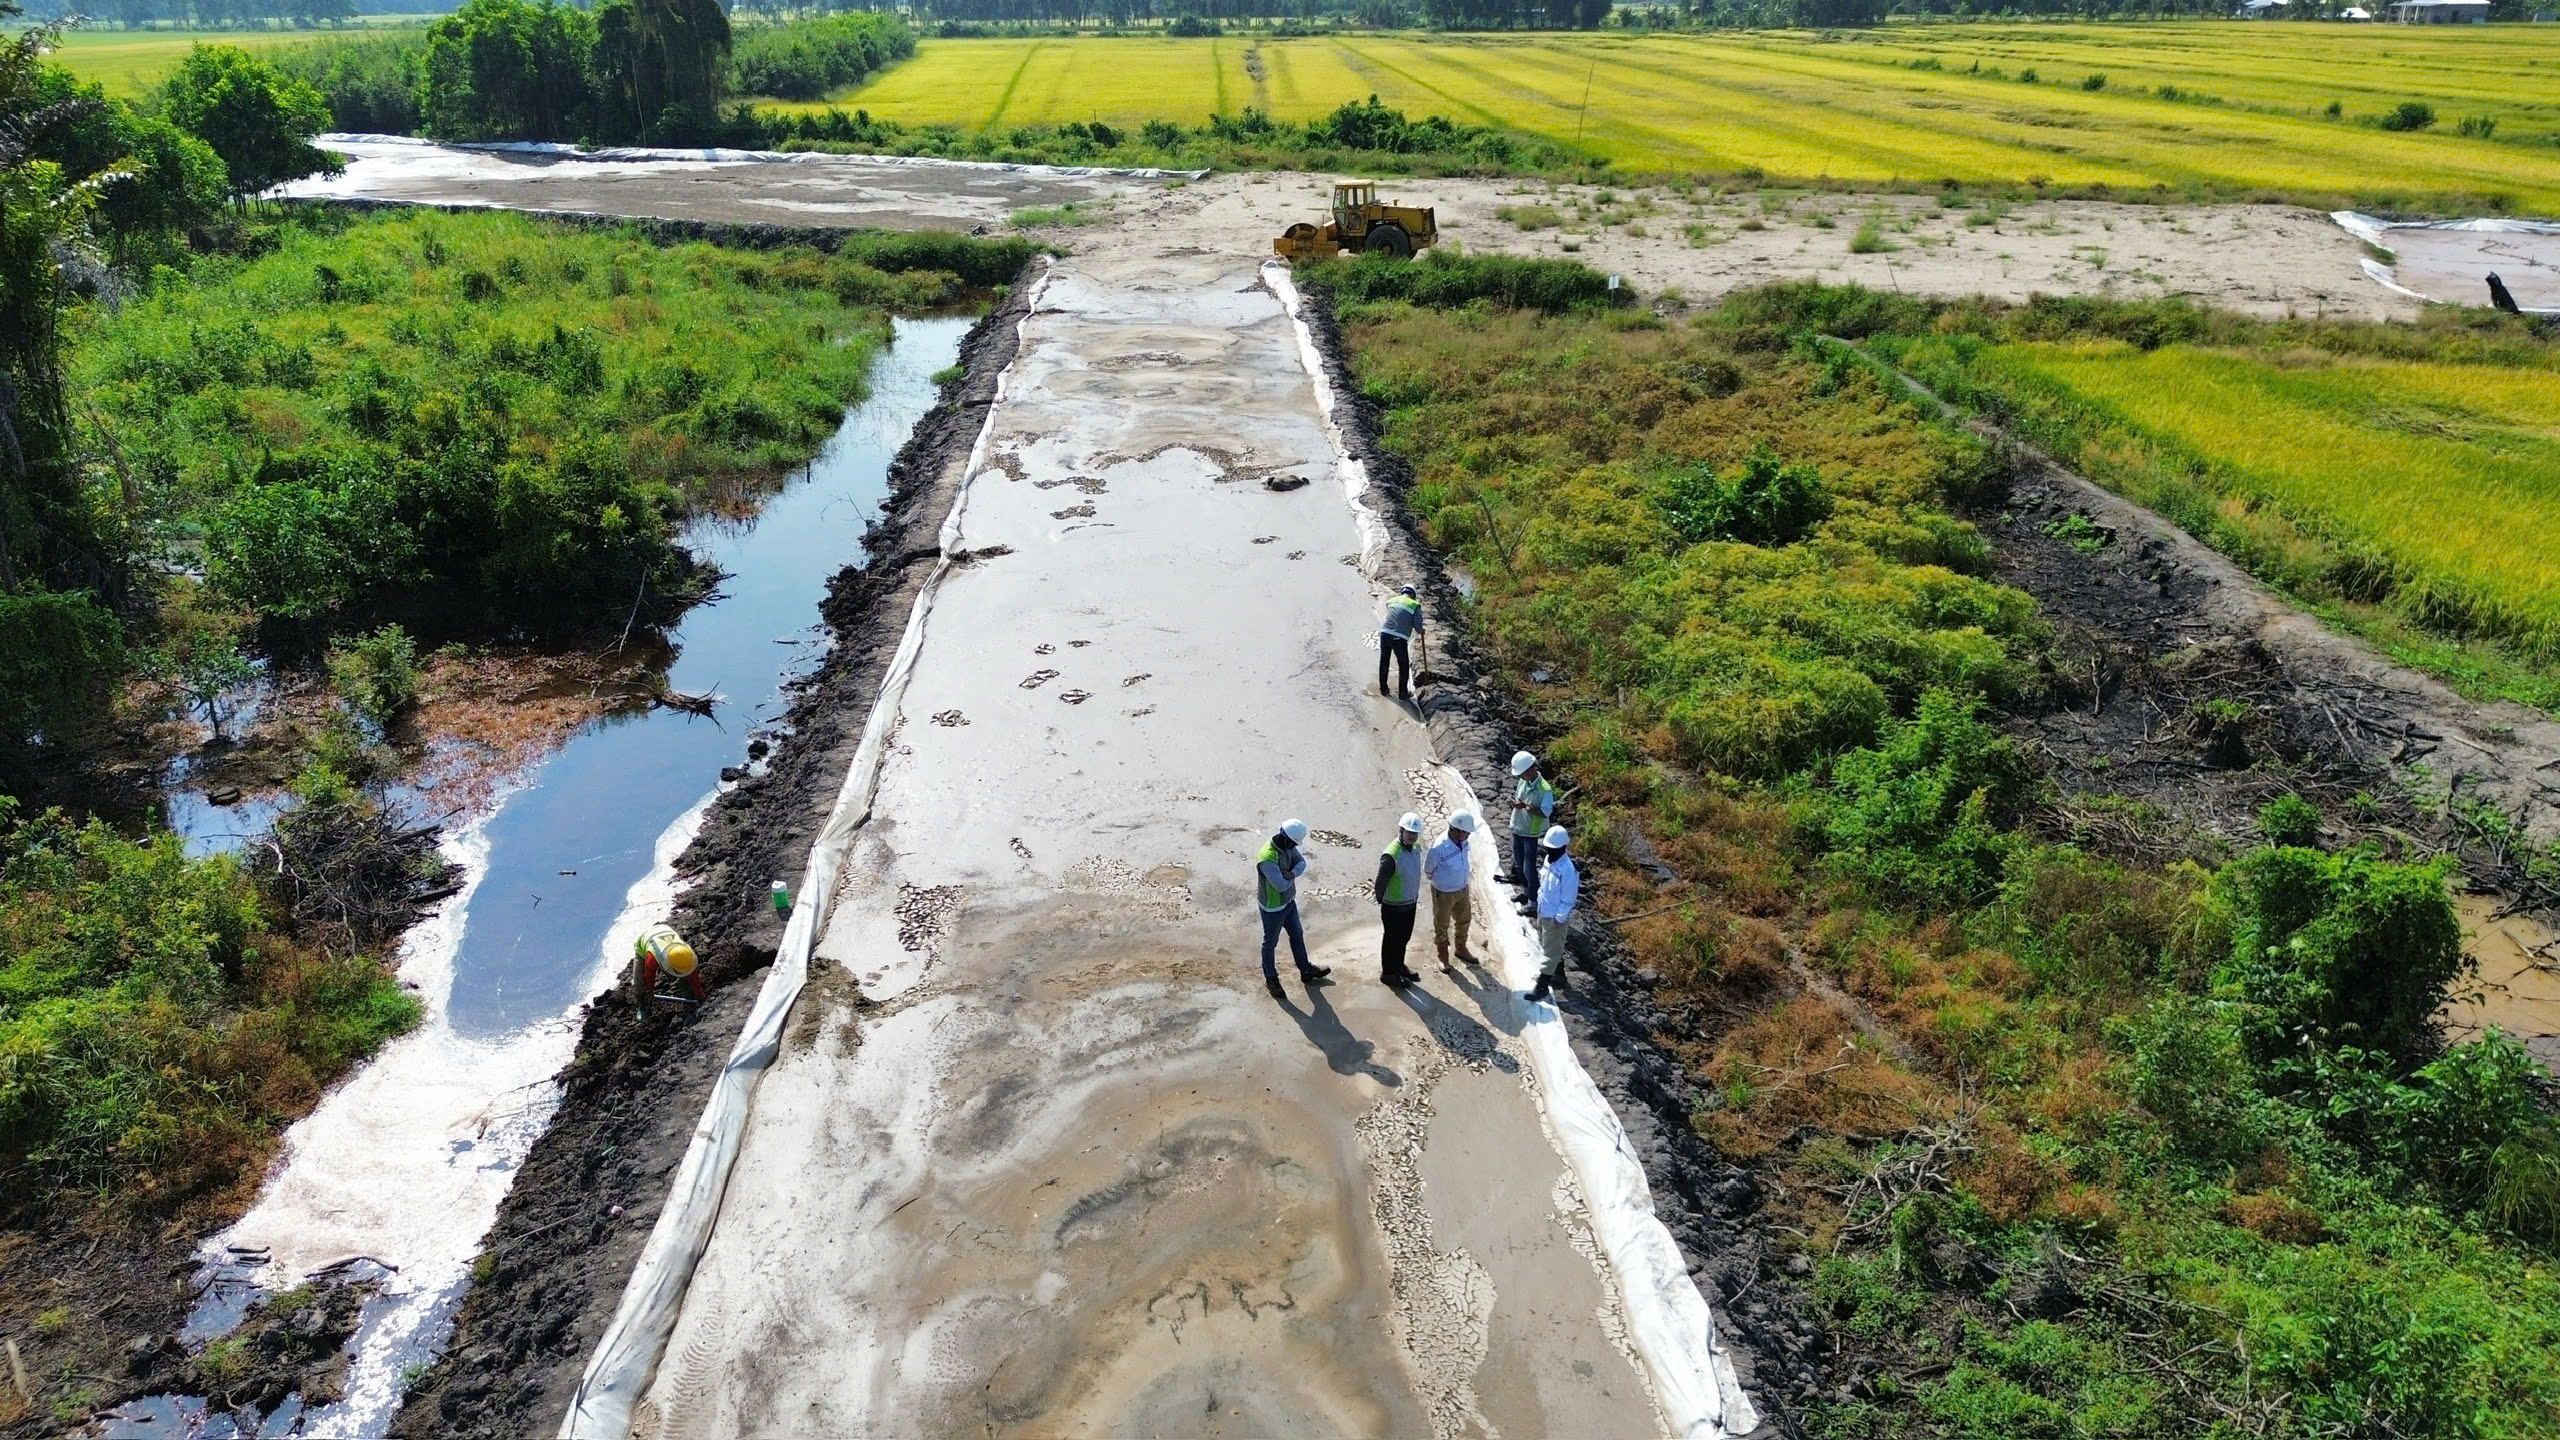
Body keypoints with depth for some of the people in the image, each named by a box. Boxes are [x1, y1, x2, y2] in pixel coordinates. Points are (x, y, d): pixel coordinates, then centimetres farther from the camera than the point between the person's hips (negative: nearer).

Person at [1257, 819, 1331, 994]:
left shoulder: (1287, 846, -11)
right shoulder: (1268, 858, -38)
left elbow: (1301, 862, -4)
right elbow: (1281, 885, -37)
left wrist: (1291, 873, -26)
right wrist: (1290, 877, -15)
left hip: (1288, 901, 9)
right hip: (1273, 908, -9)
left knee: (1297, 934, 24)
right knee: (1271, 943, 13)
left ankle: (1306, 971, 43)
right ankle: (1271, 978, 34)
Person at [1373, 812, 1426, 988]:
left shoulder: (1416, 847, -5)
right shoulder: (1391, 856, -32)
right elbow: (1380, 883, -20)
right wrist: (1381, 901, -6)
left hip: (1410, 903, 7)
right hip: (1394, 907, -7)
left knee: (1404, 937, 24)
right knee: (1392, 939, 12)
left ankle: (1399, 965, 46)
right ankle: (1388, 973, 31)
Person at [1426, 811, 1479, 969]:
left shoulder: (1463, 841, -14)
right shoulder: (1439, 848, -33)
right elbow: (1428, 870, -16)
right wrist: (1439, 880, 1)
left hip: (1462, 889, 6)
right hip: (1444, 893, -6)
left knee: (1463, 921, 24)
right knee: (1442, 926, 15)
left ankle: (1461, 949, 48)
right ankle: (1443, 956, 36)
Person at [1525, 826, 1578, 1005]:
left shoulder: (1567, 869, -27)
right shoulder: (1549, 860, 0)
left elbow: (1568, 898, -22)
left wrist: (1559, 918, -17)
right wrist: (1539, 904, 17)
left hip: (1555, 917, -9)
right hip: (1543, 913, 9)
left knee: (1550, 951, 2)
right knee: (1553, 948, 23)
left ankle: (1542, 986, 10)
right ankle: (1558, 976, 40)